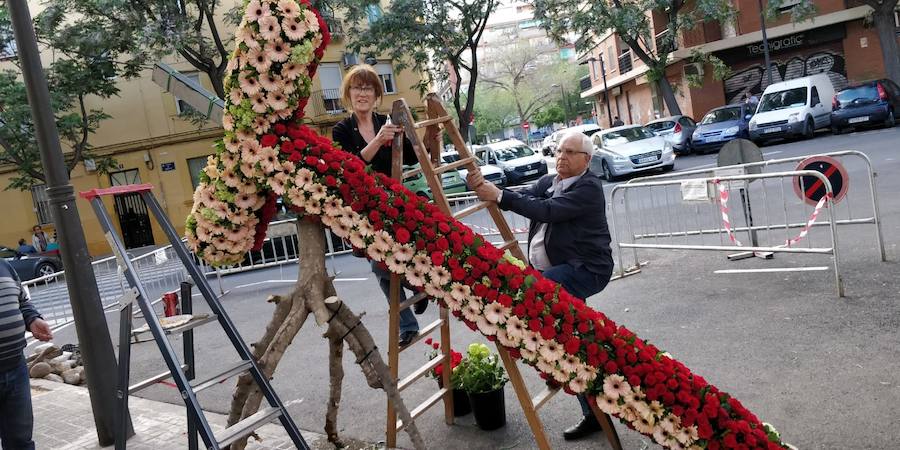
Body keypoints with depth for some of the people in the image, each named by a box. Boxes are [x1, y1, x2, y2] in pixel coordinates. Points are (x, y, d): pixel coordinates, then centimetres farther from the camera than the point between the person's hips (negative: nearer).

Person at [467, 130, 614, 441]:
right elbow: (524, 199, 0)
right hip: (554, 272, 8)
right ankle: (593, 412, 20)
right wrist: (485, 188, -18)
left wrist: (500, 196, -27)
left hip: (585, 270, -8)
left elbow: (547, 210, -24)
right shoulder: (548, 182, 15)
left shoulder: (588, 187, -11)